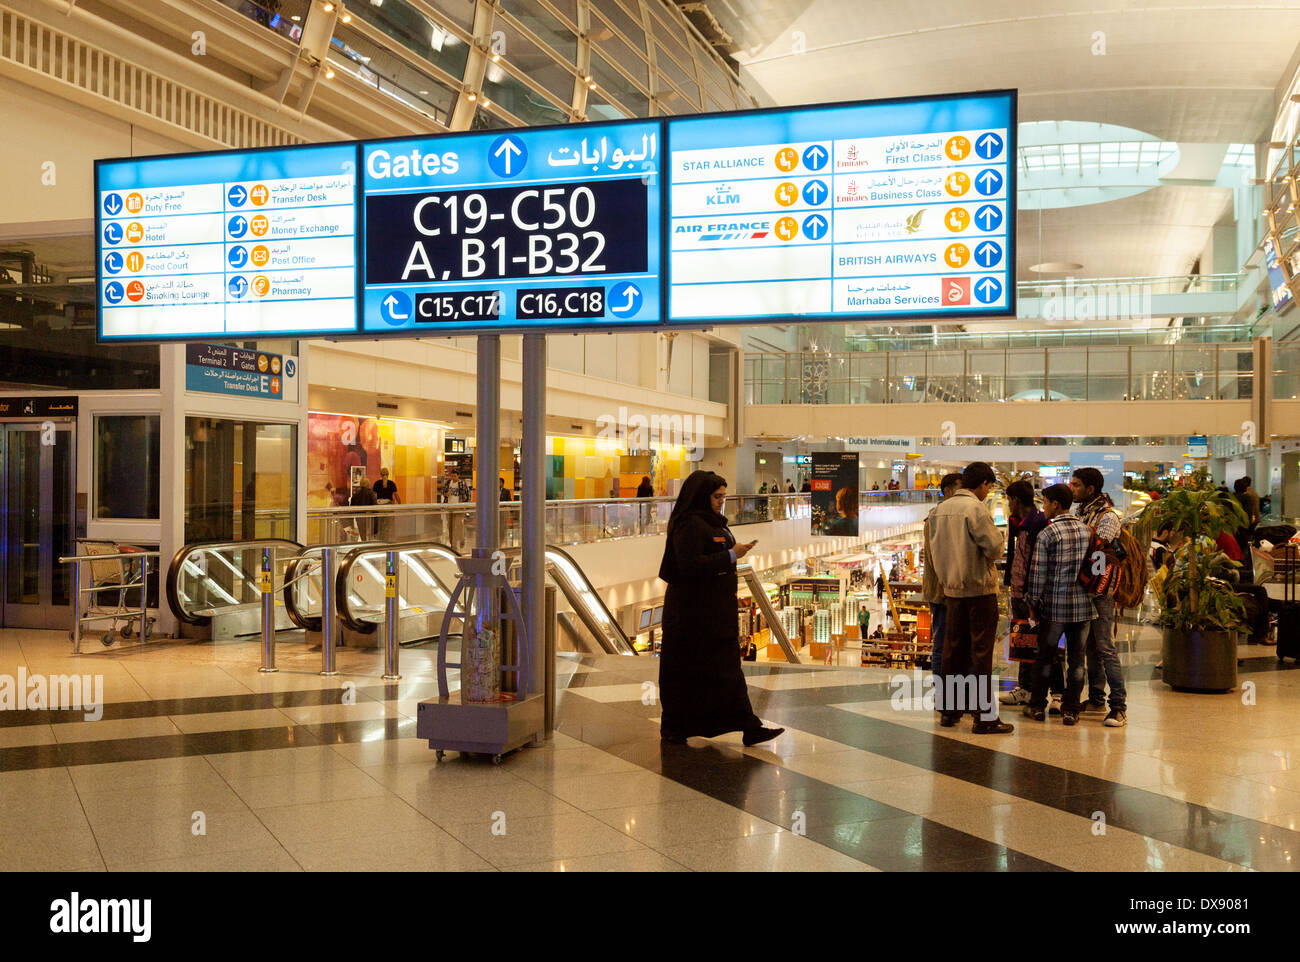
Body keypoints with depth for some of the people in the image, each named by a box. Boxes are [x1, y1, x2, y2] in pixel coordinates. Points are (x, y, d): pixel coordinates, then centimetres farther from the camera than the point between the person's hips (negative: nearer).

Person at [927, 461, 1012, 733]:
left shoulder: (940, 509, 8)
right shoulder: (976, 509, -14)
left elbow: (934, 549, 13)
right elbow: (994, 548, -15)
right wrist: (996, 534, 5)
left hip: (952, 588, 7)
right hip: (979, 588, -7)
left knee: (953, 649, 12)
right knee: (981, 652, -3)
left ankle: (950, 710, 19)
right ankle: (984, 716, 0)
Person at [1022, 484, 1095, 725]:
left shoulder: (1047, 534, -10)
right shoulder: (1087, 530, 5)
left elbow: (1038, 573, -9)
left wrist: (1033, 603, 0)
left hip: (1055, 605, -3)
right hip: (1083, 605, 4)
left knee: (1045, 656, 9)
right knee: (1077, 658, 8)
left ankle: (1037, 706, 17)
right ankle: (1071, 710, 10)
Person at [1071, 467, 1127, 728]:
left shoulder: (1108, 516, -11)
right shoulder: (1082, 513, 14)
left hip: (1101, 591, -8)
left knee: (1106, 648, -9)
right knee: (1091, 647, 13)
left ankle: (1119, 706, -7)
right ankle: (1096, 700, 21)